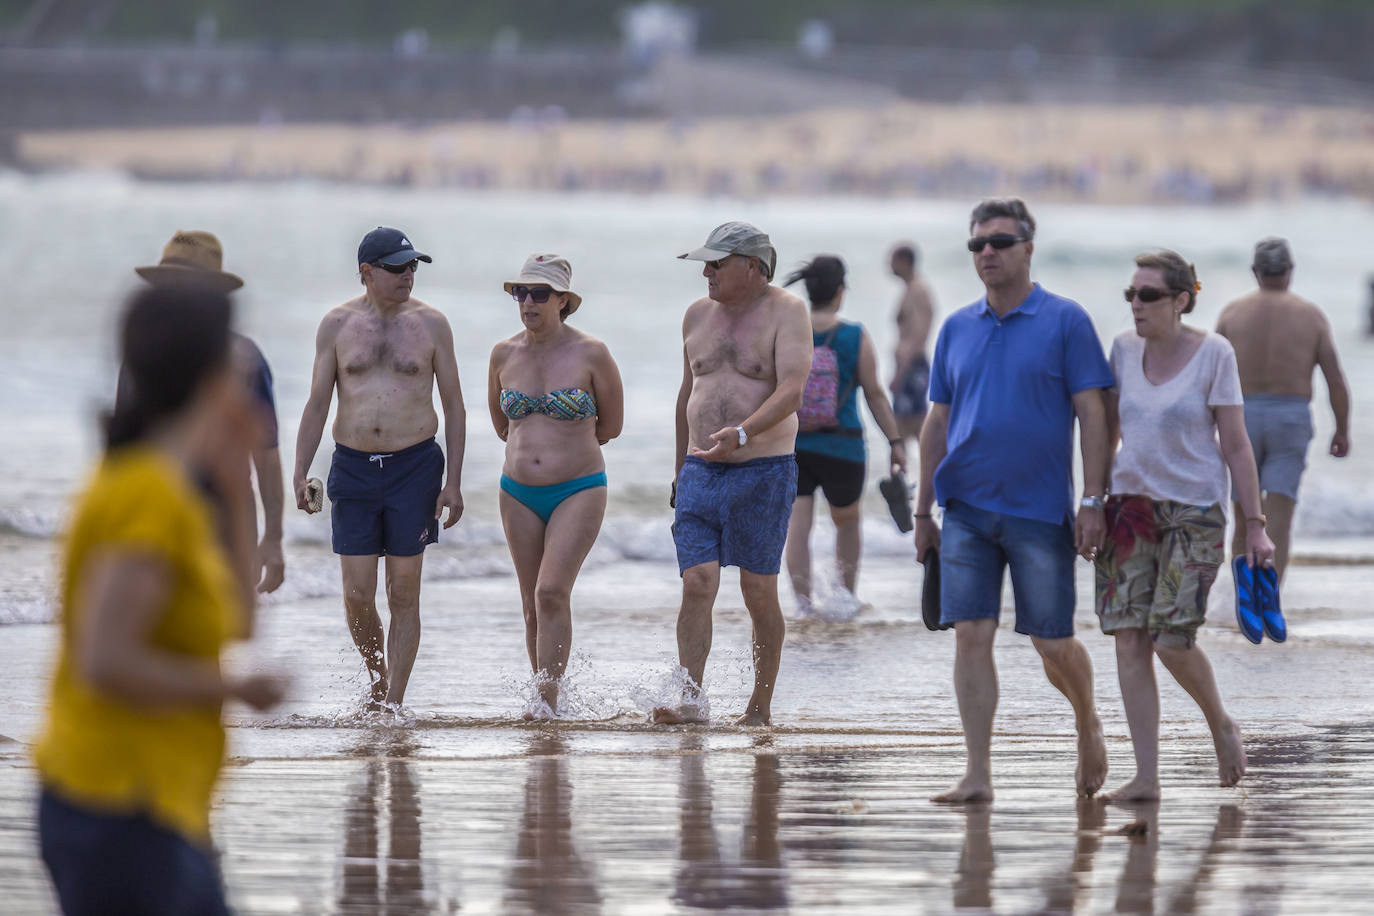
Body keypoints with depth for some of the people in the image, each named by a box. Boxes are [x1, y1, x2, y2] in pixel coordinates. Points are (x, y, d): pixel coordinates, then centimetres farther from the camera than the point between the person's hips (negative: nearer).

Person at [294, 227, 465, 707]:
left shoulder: (430, 324, 1)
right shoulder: (338, 325, 3)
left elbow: (454, 406, 4)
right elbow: (317, 404, 7)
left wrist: (454, 482, -3)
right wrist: (300, 472, -3)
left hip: (415, 467, -1)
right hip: (354, 468, 1)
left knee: (403, 595, 0)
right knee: (357, 597, -1)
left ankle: (393, 703, 7)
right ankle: (377, 677, 24)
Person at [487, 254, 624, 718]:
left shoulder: (590, 353, -6)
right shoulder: (505, 354, 4)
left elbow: (611, 424, 5)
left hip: (578, 491, -4)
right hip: (519, 494, 4)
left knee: (552, 590, -19)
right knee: (533, 605, 6)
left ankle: (548, 699, -19)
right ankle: (546, 699, 16)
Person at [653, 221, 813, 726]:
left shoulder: (786, 312, -5)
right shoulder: (698, 314, 12)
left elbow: (790, 391, -17)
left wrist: (742, 434, -32)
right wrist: (680, 469, 24)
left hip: (764, 471, -4)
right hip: (701, 472, 4)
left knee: (759, 591, 0)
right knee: (697, 584, -9)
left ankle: (761, 704, 11)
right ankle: (691, 698, -12)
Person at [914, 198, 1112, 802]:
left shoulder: (1065, 322, -2)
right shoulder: (957, 329, 10)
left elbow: (1091, 414, -5)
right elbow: (937, 423, 15)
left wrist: (1094, 502, -12)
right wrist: (923, 511, 12)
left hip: (1040, 510, -3)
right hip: (967, 509, 3)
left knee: (1052, 642, 1)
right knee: (972, 636, -4)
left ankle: (1087, 723, 31)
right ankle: (977, 775, -3)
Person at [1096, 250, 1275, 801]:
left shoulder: (1213, 354, -7)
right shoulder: (1124, 350, 4)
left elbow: (1235, 445, -5)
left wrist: (1254, 525, -7)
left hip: (1195, 511, -4)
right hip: (1131, 507, 4)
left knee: (1171, 641, -11)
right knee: (1130, 640, -5)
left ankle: (1220, 725, 19)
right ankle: (1146, 777, -4)